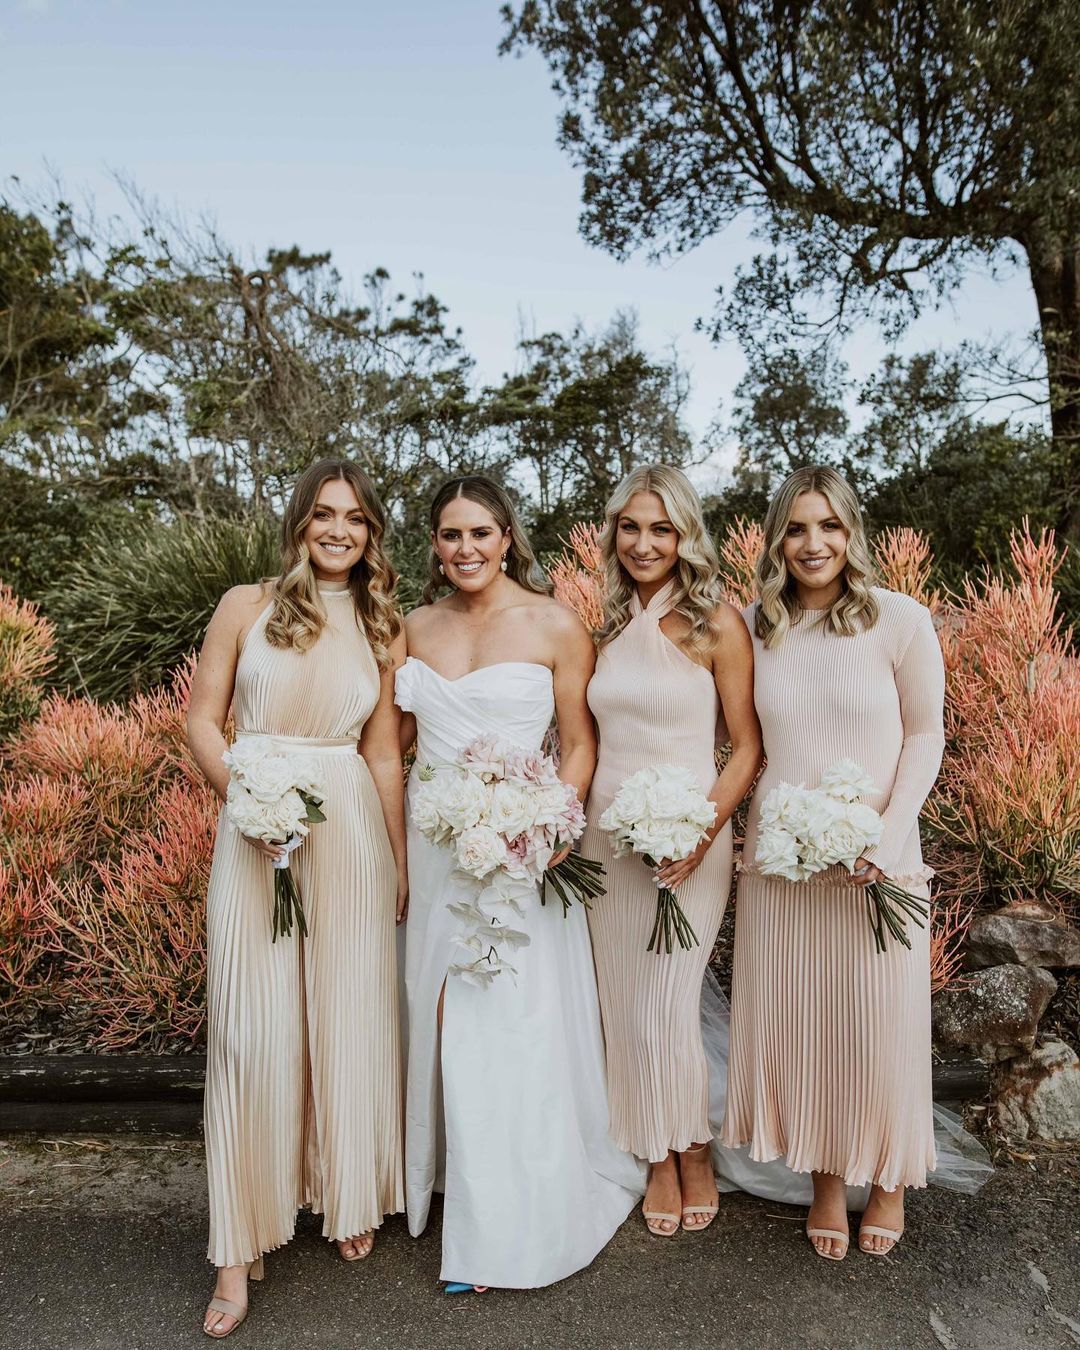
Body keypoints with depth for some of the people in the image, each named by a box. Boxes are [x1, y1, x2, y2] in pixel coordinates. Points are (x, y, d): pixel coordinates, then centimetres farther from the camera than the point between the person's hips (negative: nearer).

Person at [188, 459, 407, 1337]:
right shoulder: (246, 607, 2)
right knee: (251, 1027, 1)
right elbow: (203, 720, 2)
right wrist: (244, 796, -14)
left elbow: (383, 754, 8)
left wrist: (402, 865, 8)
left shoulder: (384, 630, 7)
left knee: (348, 1016, 11)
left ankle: (350, 1197, 35)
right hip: (254, 833, -1)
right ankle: (241, 1247, 17)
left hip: (350, 835, 2)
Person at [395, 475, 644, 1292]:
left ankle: (511, 1227, 19)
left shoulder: (555, 626, -7)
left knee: (509, 1029, 1)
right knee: (441, 1019, 14)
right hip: (433, 846, 5)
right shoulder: (418, 626, 7)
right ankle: (455, 1186, 36)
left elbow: (581, 745, -7)